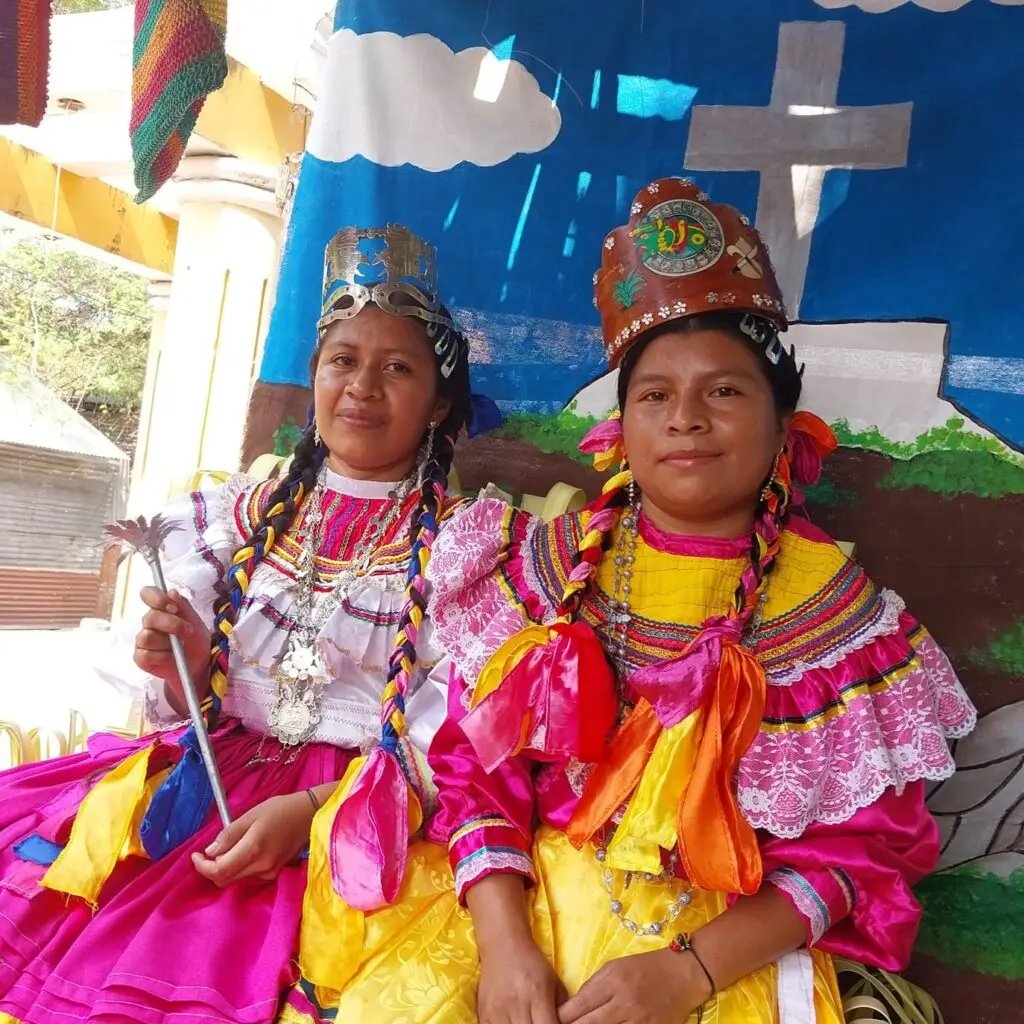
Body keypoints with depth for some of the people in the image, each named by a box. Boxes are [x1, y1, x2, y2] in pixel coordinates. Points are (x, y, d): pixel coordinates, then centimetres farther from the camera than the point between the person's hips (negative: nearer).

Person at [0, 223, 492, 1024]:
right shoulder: (245, 515, 9)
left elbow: (452, 735, -8)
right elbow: (195, 702, 12)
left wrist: (310, 808, -19)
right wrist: (185, 669, -11)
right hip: (211, 768, 5)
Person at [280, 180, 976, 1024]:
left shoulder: (840, 614, -5)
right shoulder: (544, 566, -1)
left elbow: (855, 846, -5)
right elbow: (473, 765, -2)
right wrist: (503, 941, -16)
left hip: (728, 944, 0)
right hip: (517, 898, 1)